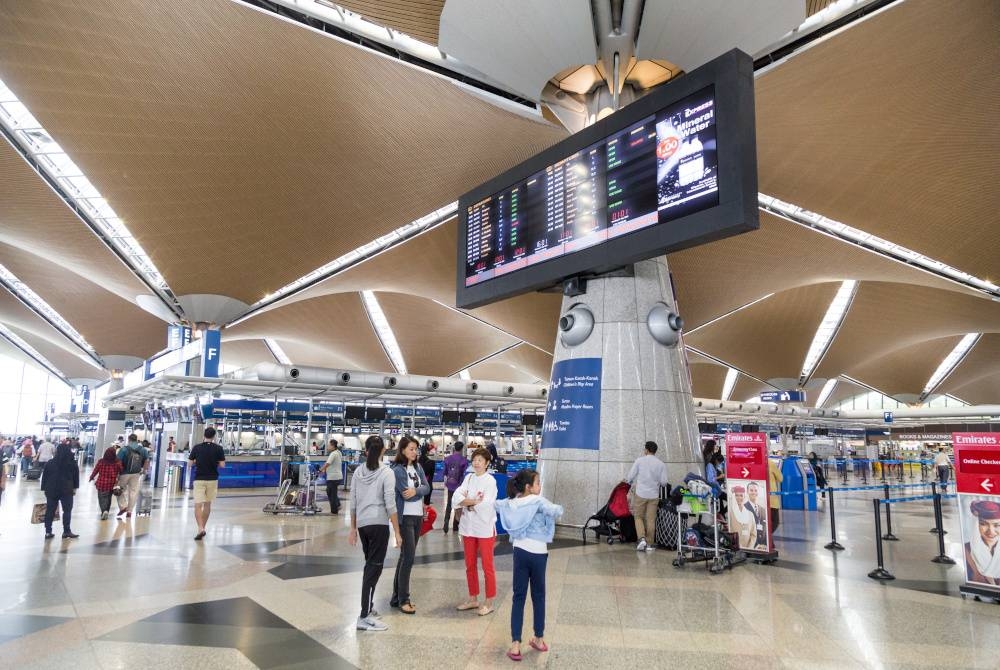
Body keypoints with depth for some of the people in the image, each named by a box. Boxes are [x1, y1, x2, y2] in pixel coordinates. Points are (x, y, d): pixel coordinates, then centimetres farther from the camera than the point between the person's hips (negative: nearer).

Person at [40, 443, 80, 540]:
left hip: (51, 490, 2)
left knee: (50, 511, 9)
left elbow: (44, 477, 4)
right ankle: (66, 532, 1)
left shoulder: (50, 463, 3)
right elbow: (76, 476, 2)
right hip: (66, 490, -2)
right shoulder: (72, 463, -1)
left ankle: (48, 532, 9)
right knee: (67, 510, 3)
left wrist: (44, 489, 9)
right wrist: (74, 488, 10)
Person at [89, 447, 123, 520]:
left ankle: (104, 511, -16)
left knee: (102, 497, 4)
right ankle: (106, 511, 25)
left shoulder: (101, 462, -9)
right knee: (108, 498, 18)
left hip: (101, 483, -2)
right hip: (112, 484, 2)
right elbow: (121, 472, -4)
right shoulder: (117, 463, -9)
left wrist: (91, 477, 21)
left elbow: (95, 471, 2)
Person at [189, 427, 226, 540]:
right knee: (207, 504, 15)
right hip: (212, 479, 1)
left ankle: (200, 528, -20)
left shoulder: (197, 448, -4)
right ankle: (203, 527, 23)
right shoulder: (218, 448, -6)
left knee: (198, 505, -4)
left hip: (199, 479, -1)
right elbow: (222, 465, -7)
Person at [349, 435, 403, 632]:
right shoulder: (386, 473, -9)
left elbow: (353, 503, 9)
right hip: (379, 524, -6)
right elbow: (390, 505, -13)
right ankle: (365, 617, -1)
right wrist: (397, 532, -8)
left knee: (370, 565, 20)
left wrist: (353, 529, 17)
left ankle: (369, 608, 29)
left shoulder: (358, 472, 6)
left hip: (362, 524, 6)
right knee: (374, 568, -1)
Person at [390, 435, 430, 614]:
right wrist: (421, 492, -3)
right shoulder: (398, 470, -12)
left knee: (406, 557, 12)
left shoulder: (417, 467, 9)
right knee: (408, 557, -7)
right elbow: (406, 494, -17)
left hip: (418, 516, 7)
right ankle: (403, 600, 3)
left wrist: (415, 490, -19)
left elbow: (427, 487, 0)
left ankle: (397, 597, 21)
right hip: (405, 517, -7)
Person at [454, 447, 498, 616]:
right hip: (468, 526, 6)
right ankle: (473, 599, 29)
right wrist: (475, 501, -18)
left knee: (487, 566, 4)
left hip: (485, 527, -6)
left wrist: (467, 502, -9)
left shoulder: (490, 481, -10)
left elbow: (485, 505, -20)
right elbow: (457, 497, -5)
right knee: (470, 565, 15)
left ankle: (489, 602, 16)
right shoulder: (468, 477, 6)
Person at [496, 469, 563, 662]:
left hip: (520, 551, 4)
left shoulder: (511, 502, 4)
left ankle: (515, 644, 3)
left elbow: (496, 504, 23)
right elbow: (557, 511, -26)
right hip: (537, 553, -4)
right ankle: (539, 639, 25)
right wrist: (558, 509, -4)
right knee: (538, 596, 13)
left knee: (519, 597, 8)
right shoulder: (538, 501, -14)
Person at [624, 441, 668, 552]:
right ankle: (649, 544, 11)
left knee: (638, 517, 10)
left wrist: (627, 480, 18)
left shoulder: (640, 460, -4)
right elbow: (664, 482, 0)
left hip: (640, 493, -2)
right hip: (654, 495, 2)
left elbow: (630, 477, -4)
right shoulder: (661, 464, 0)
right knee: (651, 519, 9)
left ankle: (642, 538, -8)